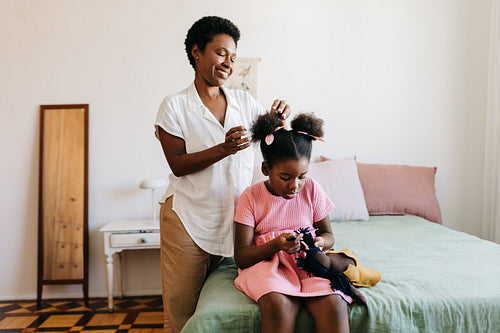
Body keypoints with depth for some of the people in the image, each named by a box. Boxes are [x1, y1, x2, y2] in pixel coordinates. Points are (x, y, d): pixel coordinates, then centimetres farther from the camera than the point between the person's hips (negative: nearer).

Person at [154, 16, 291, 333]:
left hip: (232, 217, 4)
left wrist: (280, 117, -17)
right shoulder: (175, 105, -4)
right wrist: (223, 149, -24)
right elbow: (178, 165, -10)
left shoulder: (244, 101, 7)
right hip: (188, 218, -3)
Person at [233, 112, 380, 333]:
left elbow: (328, 235, 13)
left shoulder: (311, 190, 2)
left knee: (333, 304, -30)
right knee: (278, 305, -34)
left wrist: (319, 242, -12)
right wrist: (276, 245, -25)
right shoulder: (250, 197, -5)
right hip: (265, 262, -1)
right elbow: (241, 257, -7)